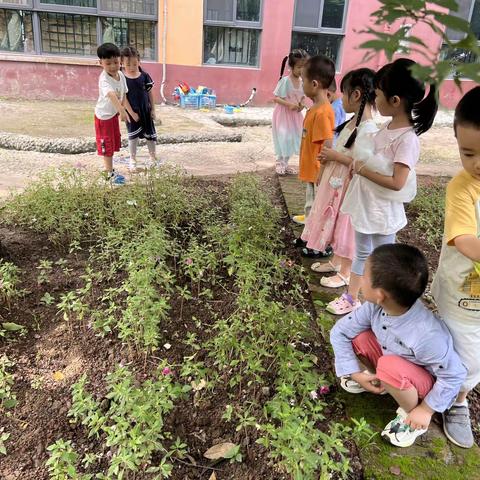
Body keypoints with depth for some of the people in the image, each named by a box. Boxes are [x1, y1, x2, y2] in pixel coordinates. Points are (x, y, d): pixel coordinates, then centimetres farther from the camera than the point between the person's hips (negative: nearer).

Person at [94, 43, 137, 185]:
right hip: (104, 116, -8)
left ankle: (110, 170, 34)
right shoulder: (104, 79, -31)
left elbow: (123, 96, 5)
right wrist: (122, 111, -64)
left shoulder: (121, 75, -5)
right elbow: (112, 96, -49)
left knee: (114, 144, 18)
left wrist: (131, 112, 8)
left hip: (114, 114, 8)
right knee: (107, 146, 3)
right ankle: (110, 173, 16)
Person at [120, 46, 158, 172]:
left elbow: (150, 93, 0)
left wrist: (153, 109, 1)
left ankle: (153, 156, 30)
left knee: (150, 134, 11)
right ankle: (132, 159, 21)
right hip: (131, 112, -1)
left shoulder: (144, 76, -7)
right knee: (133, 136, 6)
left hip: (145, 110, 1)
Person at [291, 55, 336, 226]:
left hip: (317, 171, -10)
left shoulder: (322, 112, -25)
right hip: (311, 168, 10)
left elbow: (328, 147, -26)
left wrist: (321, 173, -23)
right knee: (311, 198, 28)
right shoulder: (316, 107, 5)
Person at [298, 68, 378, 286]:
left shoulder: (368, 129, -23)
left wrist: (335, 156, -22)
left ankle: (345, 273, 22)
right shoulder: (352, 121, 6)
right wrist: (328, 157, 1)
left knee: (346, 227, 5)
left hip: (349, 186, -9)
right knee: (335, 223, 20)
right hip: (335, 181, 9)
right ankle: (335, 261, 39)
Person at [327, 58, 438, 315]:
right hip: (365, 204, 8)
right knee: (361, 254, 21)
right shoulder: (388, 126, 0)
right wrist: (358, 163, -5)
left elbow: (397, 183, -26)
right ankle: (351, 298, 38)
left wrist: (362, 170, -20)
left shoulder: (407, 139, -23)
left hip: (383, 211, -8)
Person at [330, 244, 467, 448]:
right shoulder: (375, 307, -23)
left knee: (390, 367, -36)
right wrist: (355, 373, -14)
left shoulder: (427, 336, -40)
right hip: (392, 355, 5)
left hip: (426, 382, -5)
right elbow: (339, 331, -10)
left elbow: (455, 375, -25)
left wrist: (426, 410, -16)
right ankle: (376, 380, 11)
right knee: (356, 337, -17)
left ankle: (410, 414, -5)